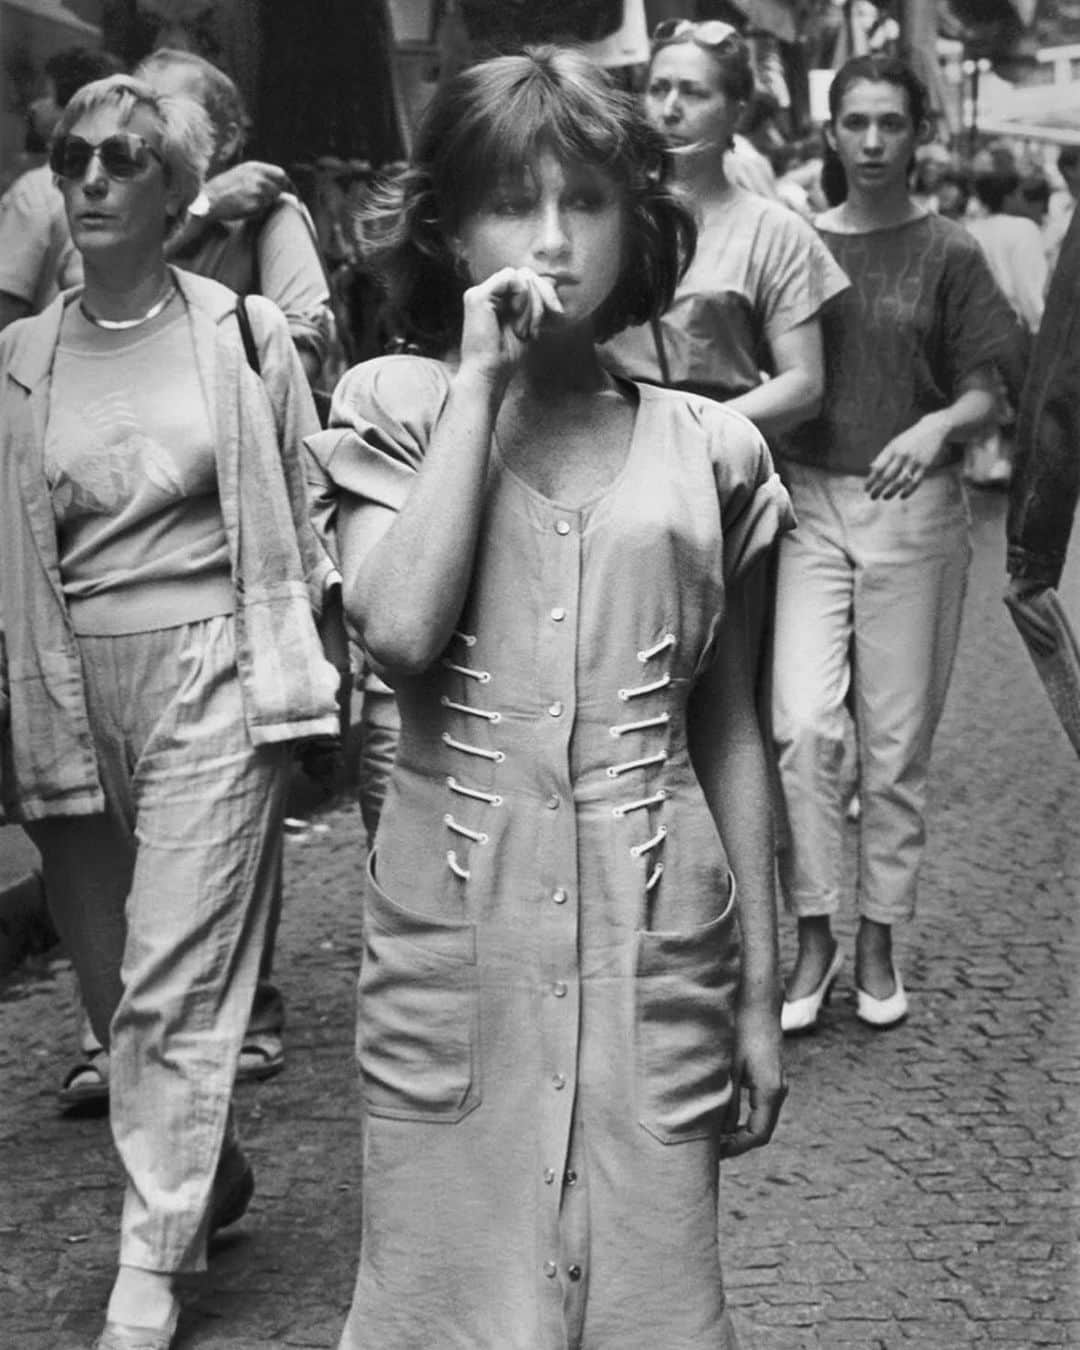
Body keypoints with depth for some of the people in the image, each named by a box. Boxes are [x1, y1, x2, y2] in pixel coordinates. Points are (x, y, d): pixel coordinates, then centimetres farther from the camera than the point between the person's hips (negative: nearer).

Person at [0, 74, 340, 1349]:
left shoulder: (244, 332, 0)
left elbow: (307, 521, 6)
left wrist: (314, 685, 3)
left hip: (210, 678, -3)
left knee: (174, 984, -8)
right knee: (109, 978, 12)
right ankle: (208, 1170, 36)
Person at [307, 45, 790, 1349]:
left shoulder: (703, 447, 5)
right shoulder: (397, 407, 1)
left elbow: (729, 732, 8)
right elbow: (398, 629, -17)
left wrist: (759, 992, 8)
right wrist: (482, 385, -13)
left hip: (658, 944, 1)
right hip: (456, 935, -1)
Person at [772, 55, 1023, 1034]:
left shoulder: (948, 255, 3)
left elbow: (984, 393, 0)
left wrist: (939, 426, -20)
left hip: (913, 510, -1)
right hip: (807, 500, 1)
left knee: (898, 739, 4)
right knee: (802, 724, -12)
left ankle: (880, 942, 17)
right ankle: (814, 941, 0)